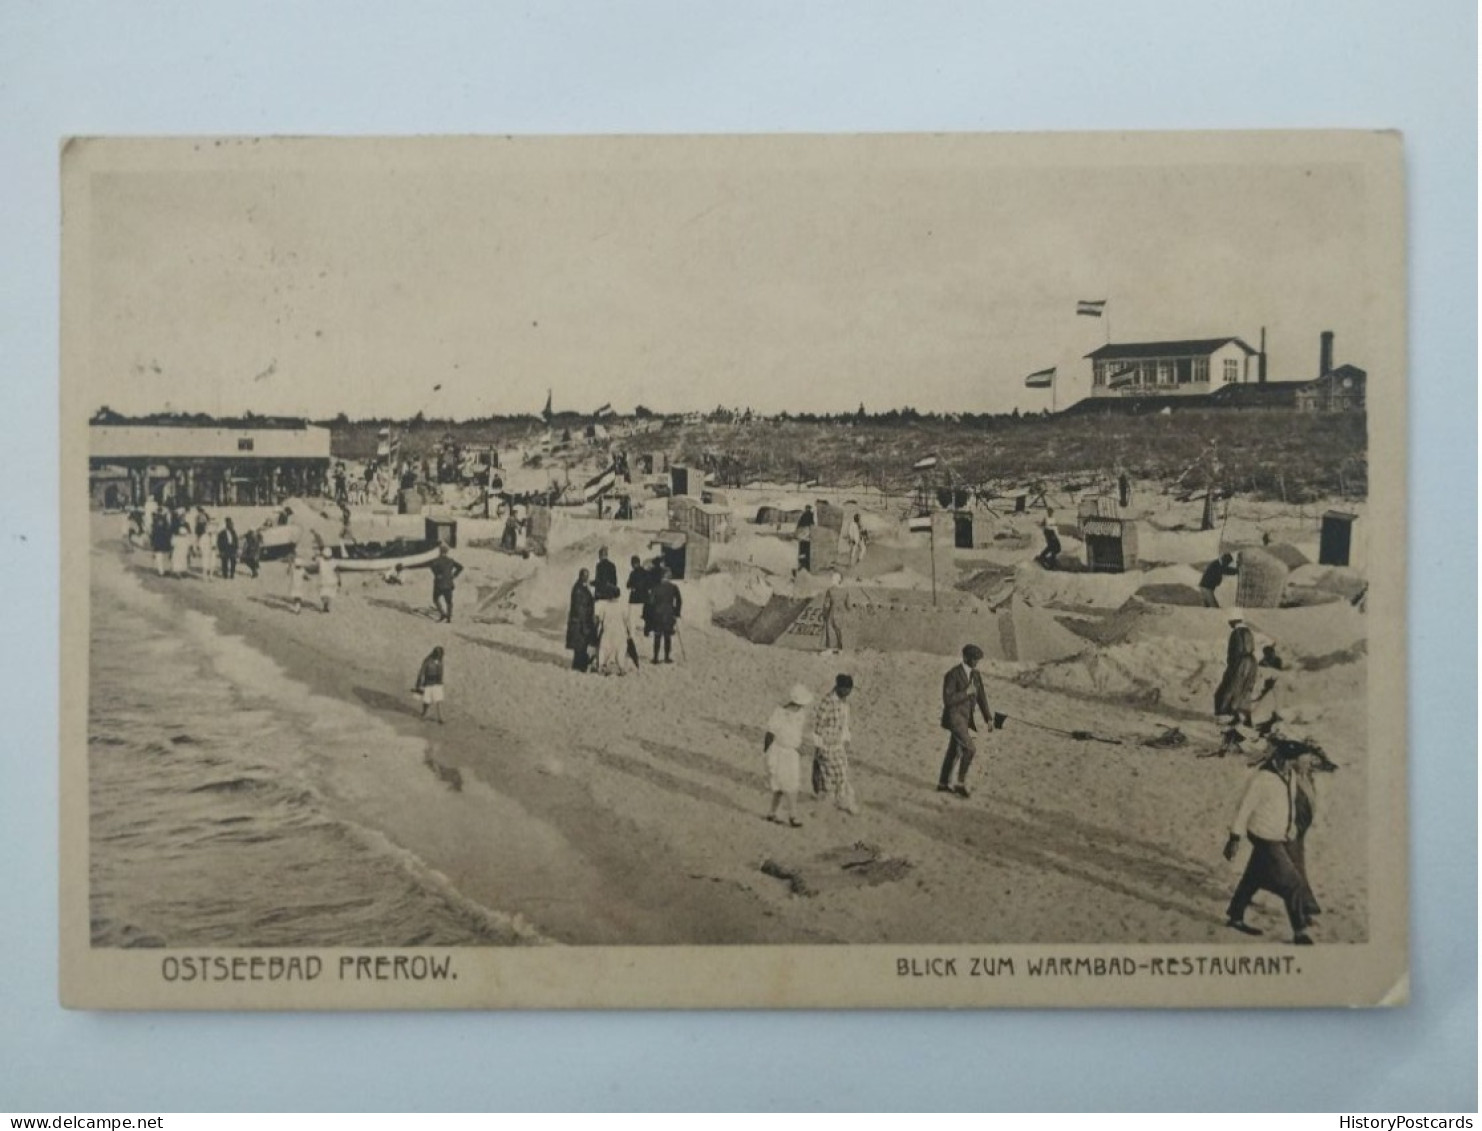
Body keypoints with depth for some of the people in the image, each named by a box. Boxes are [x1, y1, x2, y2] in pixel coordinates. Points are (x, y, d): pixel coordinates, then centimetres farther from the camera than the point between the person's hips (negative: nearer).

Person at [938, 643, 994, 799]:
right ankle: (961, 784, -5)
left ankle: (943, 784, 27)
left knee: (954, 751, 16)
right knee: (970, 749, -15)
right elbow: (947, 700, -20)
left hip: (965, 718, 8)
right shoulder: (952, 675, -17)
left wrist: (988, 718, -2)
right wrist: (966, 692, -23)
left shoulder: (976, 674, 6)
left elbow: (981, 696, 7)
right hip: (954, 717, -8)